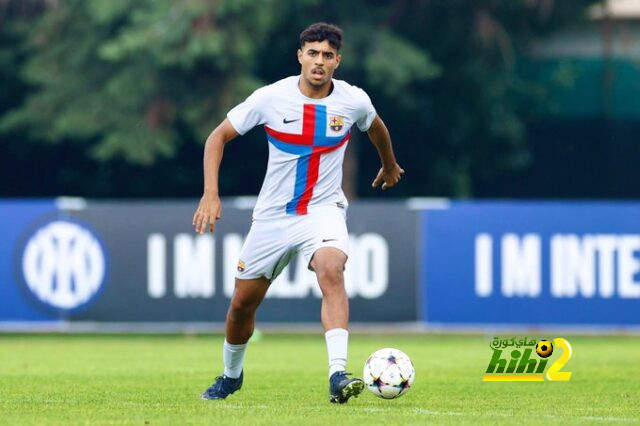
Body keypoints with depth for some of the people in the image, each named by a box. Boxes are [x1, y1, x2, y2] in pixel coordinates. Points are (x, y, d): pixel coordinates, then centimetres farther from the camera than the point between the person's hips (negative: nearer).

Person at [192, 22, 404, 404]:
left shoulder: (354, 100, -7)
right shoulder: (271, 98, -11)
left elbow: (376, 128, 18)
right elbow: (219, 136, -3)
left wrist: (390, 166, 35)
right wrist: (211, 194, -13)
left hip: (324, 209, -1)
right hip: (273, 214, 1)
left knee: (331, 270, -33)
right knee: (243, 303, 8)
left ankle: (338, 375, -41)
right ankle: (232, 375, 38)